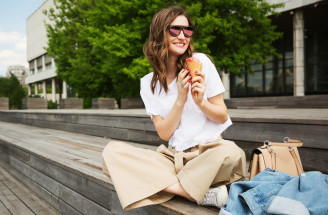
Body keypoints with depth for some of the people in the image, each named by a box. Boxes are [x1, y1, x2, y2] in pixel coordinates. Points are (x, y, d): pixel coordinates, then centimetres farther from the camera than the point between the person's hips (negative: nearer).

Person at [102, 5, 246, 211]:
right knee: (112, 152, -20)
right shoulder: (149, 83, 5)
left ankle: (167, 185, -16)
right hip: (174, 156, 3)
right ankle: (201, 194, -24)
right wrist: (180, 99, -15)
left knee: (230, 153, -37)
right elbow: (164, 133, -1)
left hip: (208, 150, -2)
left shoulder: (200, 62, -1)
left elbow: (223, 117, 2)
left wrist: (201, 102, -19)